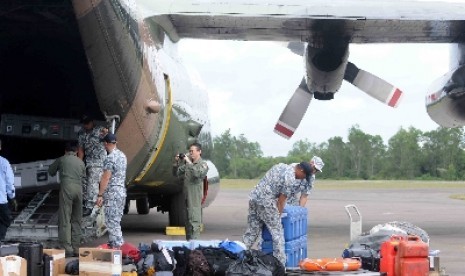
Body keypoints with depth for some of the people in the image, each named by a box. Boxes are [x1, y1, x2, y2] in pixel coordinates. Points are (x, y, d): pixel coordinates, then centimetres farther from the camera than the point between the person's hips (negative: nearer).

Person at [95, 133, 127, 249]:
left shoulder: (110, 158, -16)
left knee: (112, 221, -6)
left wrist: (100, 195, -15)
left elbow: (106, 178, -18)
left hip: (112, 193, -9)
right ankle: (114, 243, 19)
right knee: (116, 221, 14)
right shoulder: (122, 155, 11)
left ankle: (116, 245, -7)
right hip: (122, 191, 9)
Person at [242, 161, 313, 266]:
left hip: (254, 196, 8)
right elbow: (281, 200, -9)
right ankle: (280, 264, 0)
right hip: (266, 202, -8)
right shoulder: (290, 179, -10)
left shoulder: (281, 165, 16)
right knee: (277, 233, 0)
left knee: (251, 231, 14)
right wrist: (278, 217, 0)